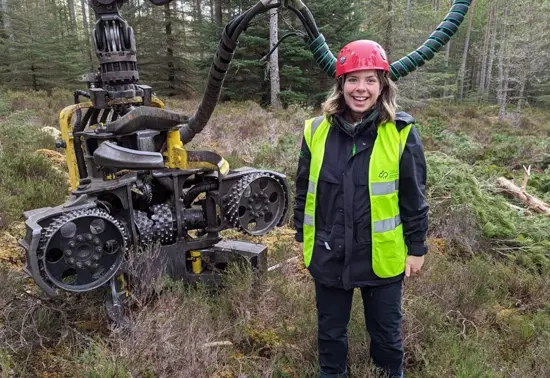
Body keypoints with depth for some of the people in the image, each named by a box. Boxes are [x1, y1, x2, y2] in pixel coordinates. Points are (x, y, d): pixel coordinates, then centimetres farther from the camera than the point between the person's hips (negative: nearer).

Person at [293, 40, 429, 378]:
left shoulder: (401, 134, -11)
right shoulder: (317, 131, -5)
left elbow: (414, 198, -4)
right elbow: (304, 191, 5)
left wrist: (417, 248, 0)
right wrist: (303, 239, 9)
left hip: (383, 256, -1)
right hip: (328, 255, 2)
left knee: (386, 330, 20)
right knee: (330, 330, 21)